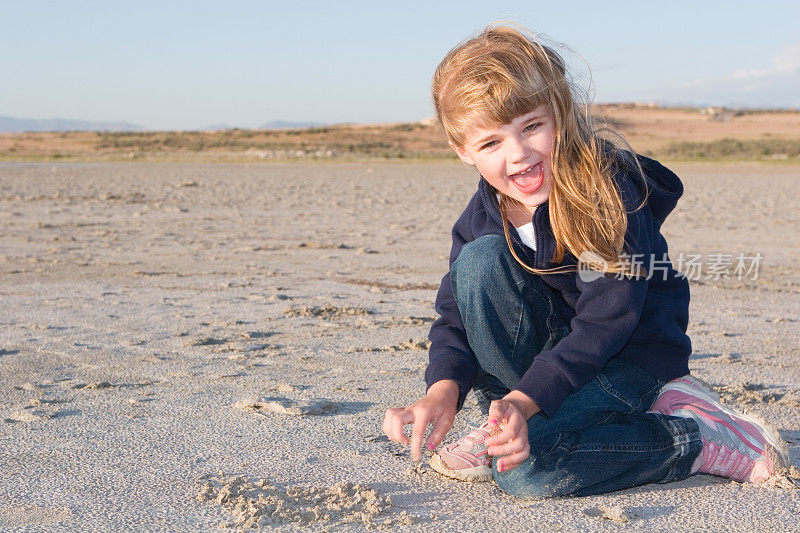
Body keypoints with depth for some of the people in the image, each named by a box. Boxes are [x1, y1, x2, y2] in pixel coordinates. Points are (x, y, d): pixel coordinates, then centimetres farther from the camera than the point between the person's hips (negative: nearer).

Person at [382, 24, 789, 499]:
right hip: (552, 346, 5)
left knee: (524, 468, -29)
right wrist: (443, 390, -28)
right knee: (479, 260, -22)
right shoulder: (482, 217, -5)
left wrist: (524, 400, -36)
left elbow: (605, 323, -27)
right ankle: (507, 423, -10)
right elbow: (457, 315, -7)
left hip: (632, 356, -5)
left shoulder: (607, 189, -24)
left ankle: (707, 441, -8)